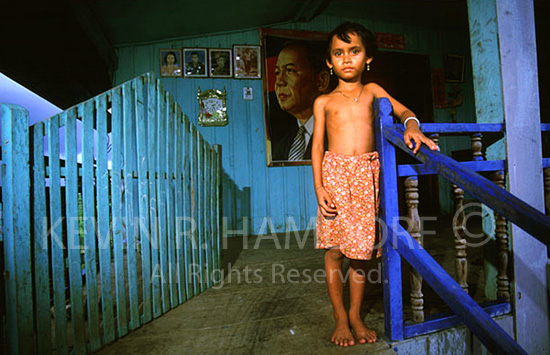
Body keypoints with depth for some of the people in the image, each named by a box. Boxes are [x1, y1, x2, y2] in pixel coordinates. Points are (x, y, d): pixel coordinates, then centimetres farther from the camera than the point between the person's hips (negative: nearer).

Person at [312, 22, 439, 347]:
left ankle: (356, 315, 25)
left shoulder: (372, 91, 15)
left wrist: (412, 125, -20)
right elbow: (317, 146, 5)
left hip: (367, 174, 2)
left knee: (362, 247, 6)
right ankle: (340, 317, 20)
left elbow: (403, 110, 5)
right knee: (334, 249, 1)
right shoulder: (324, 101, 9)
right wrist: (319, 187, -5)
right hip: (335, 173, -1)